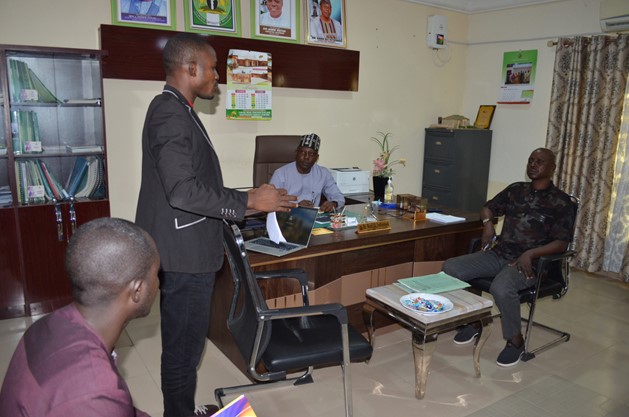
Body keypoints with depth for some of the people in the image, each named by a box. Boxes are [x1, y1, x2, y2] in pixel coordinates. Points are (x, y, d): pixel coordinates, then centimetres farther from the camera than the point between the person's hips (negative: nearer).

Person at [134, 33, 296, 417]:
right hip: (185, 254, -10)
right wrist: (248, 201, -21)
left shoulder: (177, 110, 14)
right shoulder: (171, 115, -18)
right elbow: (182, 191, -27)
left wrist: (243, 199, 20)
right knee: (185, 345, 4)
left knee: (184, 342, 21)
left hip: (187, 249, 10)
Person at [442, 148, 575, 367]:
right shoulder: (516, 189, 15)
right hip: (498, 254, 6)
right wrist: (488, 222, 2)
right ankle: (472, 320, 5)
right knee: (450, 268, -15)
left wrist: (530, 254, -22)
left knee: (501, 288, -37)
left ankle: (515, 340, -8)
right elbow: (488, 208, 26)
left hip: (529, 262, -5)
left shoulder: (561, 201, 0)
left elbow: (562, 243, -7)